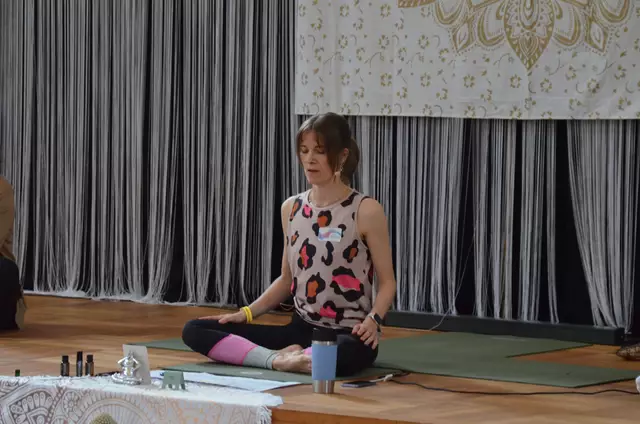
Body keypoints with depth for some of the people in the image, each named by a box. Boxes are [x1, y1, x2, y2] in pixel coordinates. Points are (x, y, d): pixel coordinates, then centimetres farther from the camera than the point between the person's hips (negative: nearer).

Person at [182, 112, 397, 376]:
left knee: (341, 356, -46)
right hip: (300, 329, 6)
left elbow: (387, 282, -4)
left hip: (348, 335, -6)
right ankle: (279, 359, -21)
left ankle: (281, 358, -19)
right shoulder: (291, 208, 9)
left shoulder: (366, 211, -8)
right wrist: (246, 313, 5)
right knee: (194, 331, -8)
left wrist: (373, 319, -23)